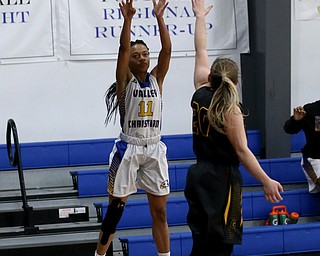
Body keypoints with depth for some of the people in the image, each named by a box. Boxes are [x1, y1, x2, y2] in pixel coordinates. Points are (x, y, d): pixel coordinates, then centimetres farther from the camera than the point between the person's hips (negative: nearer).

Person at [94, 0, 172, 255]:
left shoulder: (156, 79, 8)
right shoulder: (125, 81, 0)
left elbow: (166, 50, -5)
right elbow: (123, 48, -15)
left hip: (154, 149, 3)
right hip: (129, 149, -3)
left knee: (160, 212, 7)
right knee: (115, 208, 1)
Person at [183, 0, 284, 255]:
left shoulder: (201, 94, 2)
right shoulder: (230, 110, -14)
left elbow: (201, 52, 13)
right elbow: (242, 151, -15)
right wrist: (266, 181, -15)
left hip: (199, 175, 7)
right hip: (222, 179, -7)